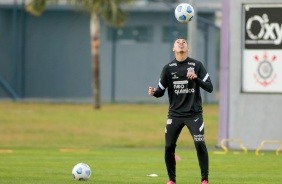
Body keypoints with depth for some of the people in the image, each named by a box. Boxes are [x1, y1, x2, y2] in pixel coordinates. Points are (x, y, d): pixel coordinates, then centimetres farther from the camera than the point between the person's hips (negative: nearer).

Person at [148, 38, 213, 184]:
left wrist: (196, 78, -22)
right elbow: (161, 91, 6)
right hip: (175, 114, 2)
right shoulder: (168, 68, 2)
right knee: (169, 146, -4)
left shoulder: (197, 65, -2)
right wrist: (154, 92, -17)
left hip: (194, 113, -2)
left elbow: (210, 88, -5)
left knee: (200, 144, -14)